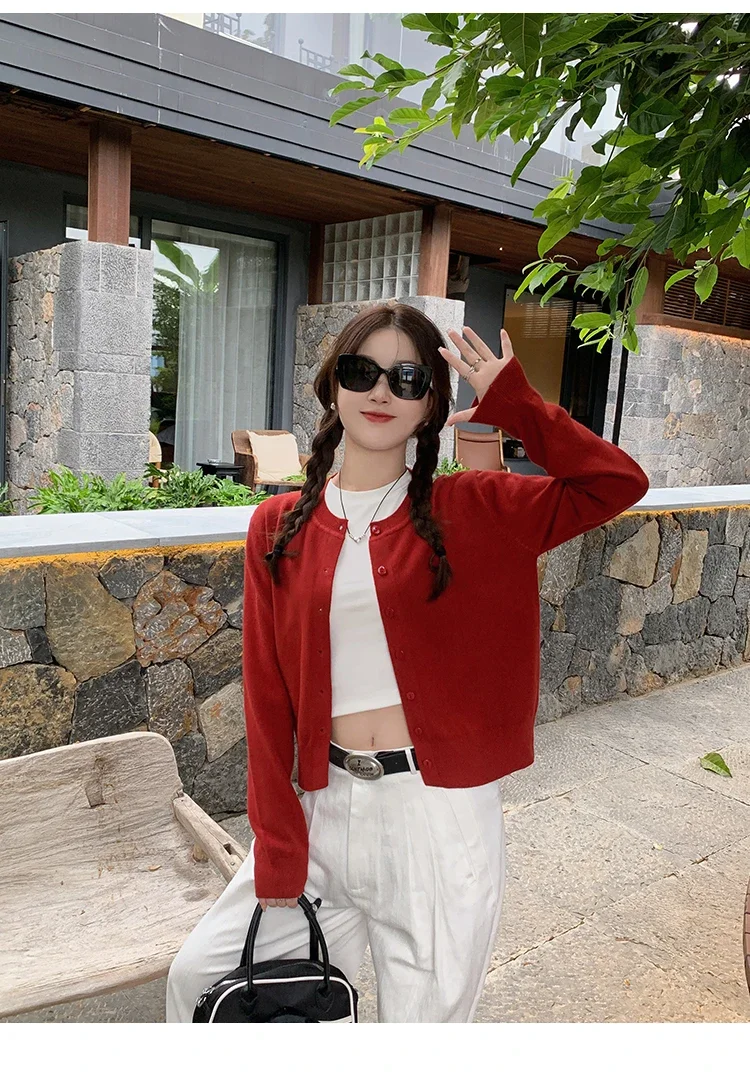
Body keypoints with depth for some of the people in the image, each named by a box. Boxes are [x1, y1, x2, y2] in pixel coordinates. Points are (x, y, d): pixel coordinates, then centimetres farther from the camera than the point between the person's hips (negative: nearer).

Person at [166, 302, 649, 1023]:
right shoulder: (279, 527, 1)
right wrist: (276, 854, -2)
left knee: (424, 1013, 13)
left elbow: (620, 482, -10)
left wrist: (513, 404, -10)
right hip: (328, 806, 3)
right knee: (196, 975, 13)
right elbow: (267, 698, 0)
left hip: (441, 813, -2)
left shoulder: (470, 511, -2)